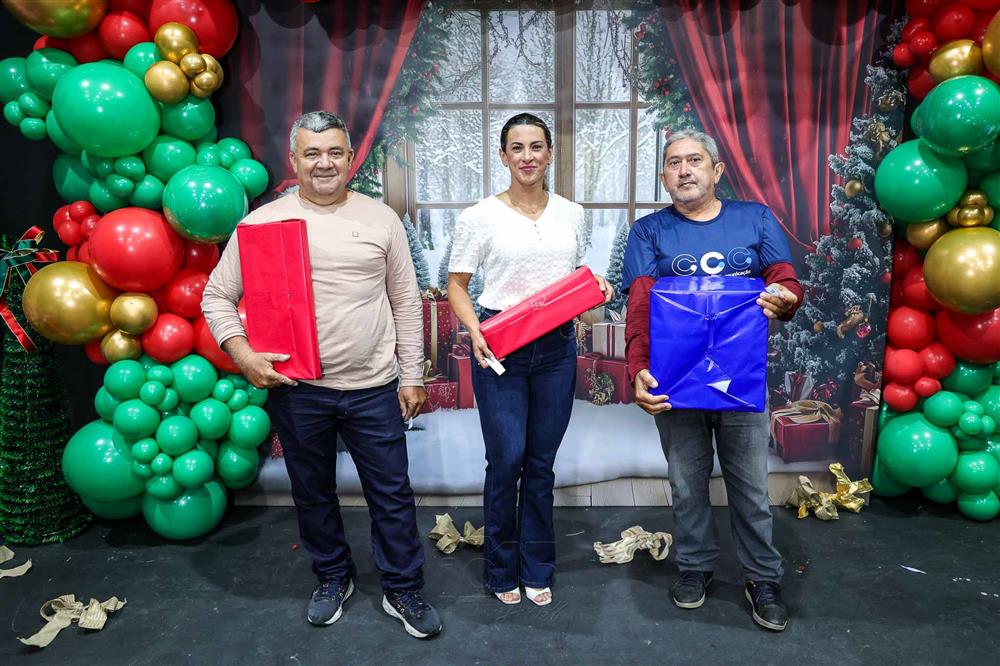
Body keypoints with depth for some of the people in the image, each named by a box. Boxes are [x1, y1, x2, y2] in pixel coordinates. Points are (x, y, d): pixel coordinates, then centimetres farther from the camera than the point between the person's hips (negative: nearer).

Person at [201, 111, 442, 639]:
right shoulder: (262, 222, 0)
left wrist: (411, 374, 2)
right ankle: (333, 578, 41)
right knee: (313, 493, 17)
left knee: (392, 495, 8)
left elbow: (405, 302, 5)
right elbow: (217, 296, 3)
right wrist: (243, 354, -13)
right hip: (296, 391, 1)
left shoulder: (380, 218, 2)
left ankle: (402, 590, 28)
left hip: (373, 388, 0)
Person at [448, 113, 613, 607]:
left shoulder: (571, 213, 8)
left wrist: (595, 285, -2)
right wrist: (474, 329, -16)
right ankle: (503, 570, 22)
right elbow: (456, 284, 1)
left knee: (541, 463, 11)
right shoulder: (481, 216, -3)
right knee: (507, 460, -2)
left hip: (557, 347, 3)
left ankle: (537, 569, 28)